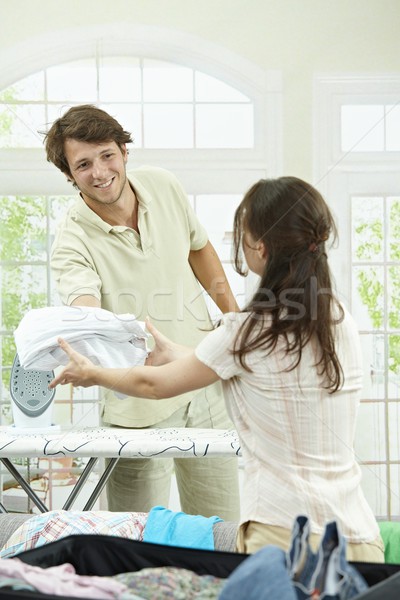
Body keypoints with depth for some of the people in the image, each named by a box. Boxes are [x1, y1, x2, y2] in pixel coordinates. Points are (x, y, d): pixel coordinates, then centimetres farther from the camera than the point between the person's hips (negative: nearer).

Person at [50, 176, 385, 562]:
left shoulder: (247, 331, -11)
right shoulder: (342, 323, 6)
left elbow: (155, 384, 5)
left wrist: (92, 374, 24)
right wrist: (174, 354, 34)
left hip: (284, 536, -6)